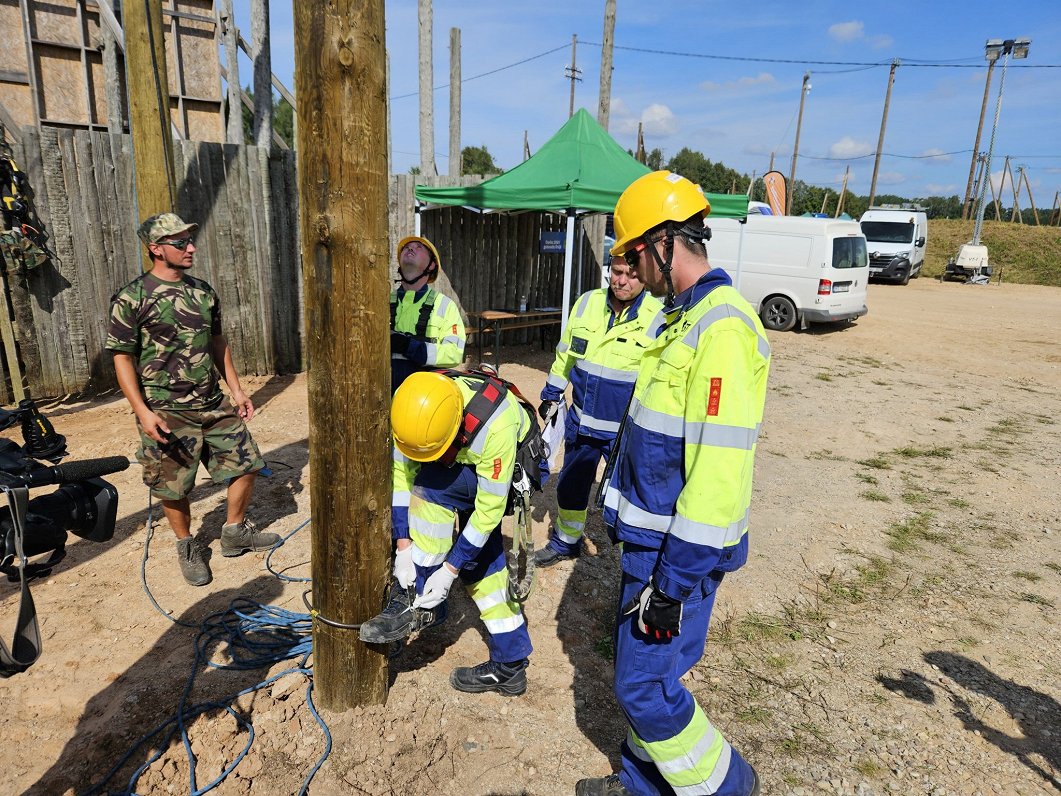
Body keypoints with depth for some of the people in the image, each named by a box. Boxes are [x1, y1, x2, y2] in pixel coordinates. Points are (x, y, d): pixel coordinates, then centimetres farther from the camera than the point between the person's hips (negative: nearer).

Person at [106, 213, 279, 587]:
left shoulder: (203, 291, 8)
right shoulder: (131, 299, -9)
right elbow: (122, 358, -9)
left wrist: (236, 389, 11)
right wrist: (142, 411, -18)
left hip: (214, 405, 5)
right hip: (167, 414, -5)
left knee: (246, 463, 8)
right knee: (174, 487, 6)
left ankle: (235, 532, 28)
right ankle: (188, 548, 30)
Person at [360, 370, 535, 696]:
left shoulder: (494, 427, -41)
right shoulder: (408, 404, -27)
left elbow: (490, 509, -31)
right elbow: (400, 472, -17)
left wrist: (449, 570, -27)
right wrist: (404, 545, -19)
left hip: (512, 465, -6)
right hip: (470, 464, 6)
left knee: (431, 486, -27)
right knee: (478, 552, 5)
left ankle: (418, 604, -14)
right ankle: (509, 665, 18)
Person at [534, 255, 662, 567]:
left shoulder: (658, 318, -14)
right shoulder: (586, 302, -2)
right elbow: (566, 354, 11)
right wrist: (551, 396, 14)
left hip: (627, 431, -4)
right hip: (581, 422, 5)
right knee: (570, 487, 20)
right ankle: (566, 542, 44)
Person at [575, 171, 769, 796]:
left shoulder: (723, 328, -23)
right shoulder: (687, 316, 10)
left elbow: (718, 471, -27)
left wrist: (673, 582, -22)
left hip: (677, 551, -9)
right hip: (654, 534, 9)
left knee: (644, 685, 4)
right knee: (641, 667, 21)